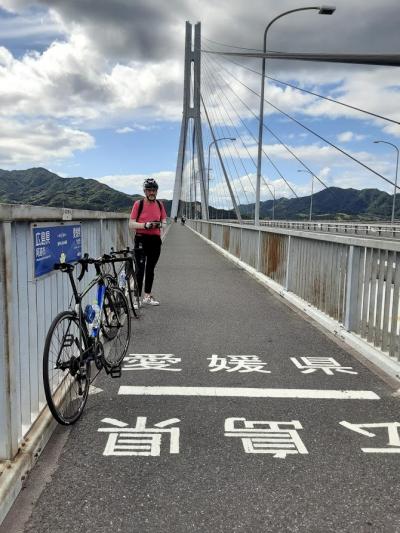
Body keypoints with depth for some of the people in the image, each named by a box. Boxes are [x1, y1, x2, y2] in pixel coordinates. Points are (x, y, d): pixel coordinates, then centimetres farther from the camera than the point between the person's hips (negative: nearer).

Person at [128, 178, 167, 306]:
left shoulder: (159, 204, 8)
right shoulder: (138, 204, -5)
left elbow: (164, 221, 14)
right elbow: (131, 224, -7)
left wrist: (160, 224, -10)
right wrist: (145, 225, -22)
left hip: (155, 240, 5)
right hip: (141, 239, -5)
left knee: (150, 269, 13)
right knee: (140, 269, -8)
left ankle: (147, 296, 24)